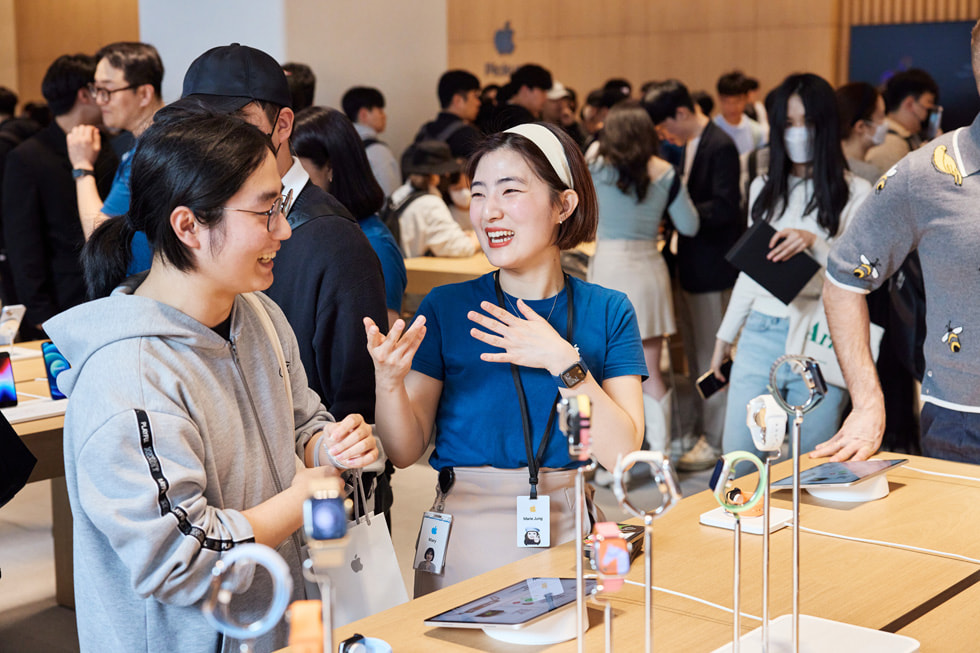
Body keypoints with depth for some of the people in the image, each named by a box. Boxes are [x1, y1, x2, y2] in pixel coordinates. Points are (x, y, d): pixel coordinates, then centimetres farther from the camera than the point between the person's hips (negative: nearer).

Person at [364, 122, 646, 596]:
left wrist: (563, 362, -17)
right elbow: (405, 451, -2)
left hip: (571, 536, 1)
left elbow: (624, 453, -8)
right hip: (467, 540, -1)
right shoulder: (446, 309, 1)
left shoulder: (607, 312, 2)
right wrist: (388, 379, -19)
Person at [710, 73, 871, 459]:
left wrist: (814, 242, -23)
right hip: (759, 336, 4)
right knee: (738, 459, 1)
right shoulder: (763, 188, 14)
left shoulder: (854, 192, -1)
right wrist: (725, 336, 20)